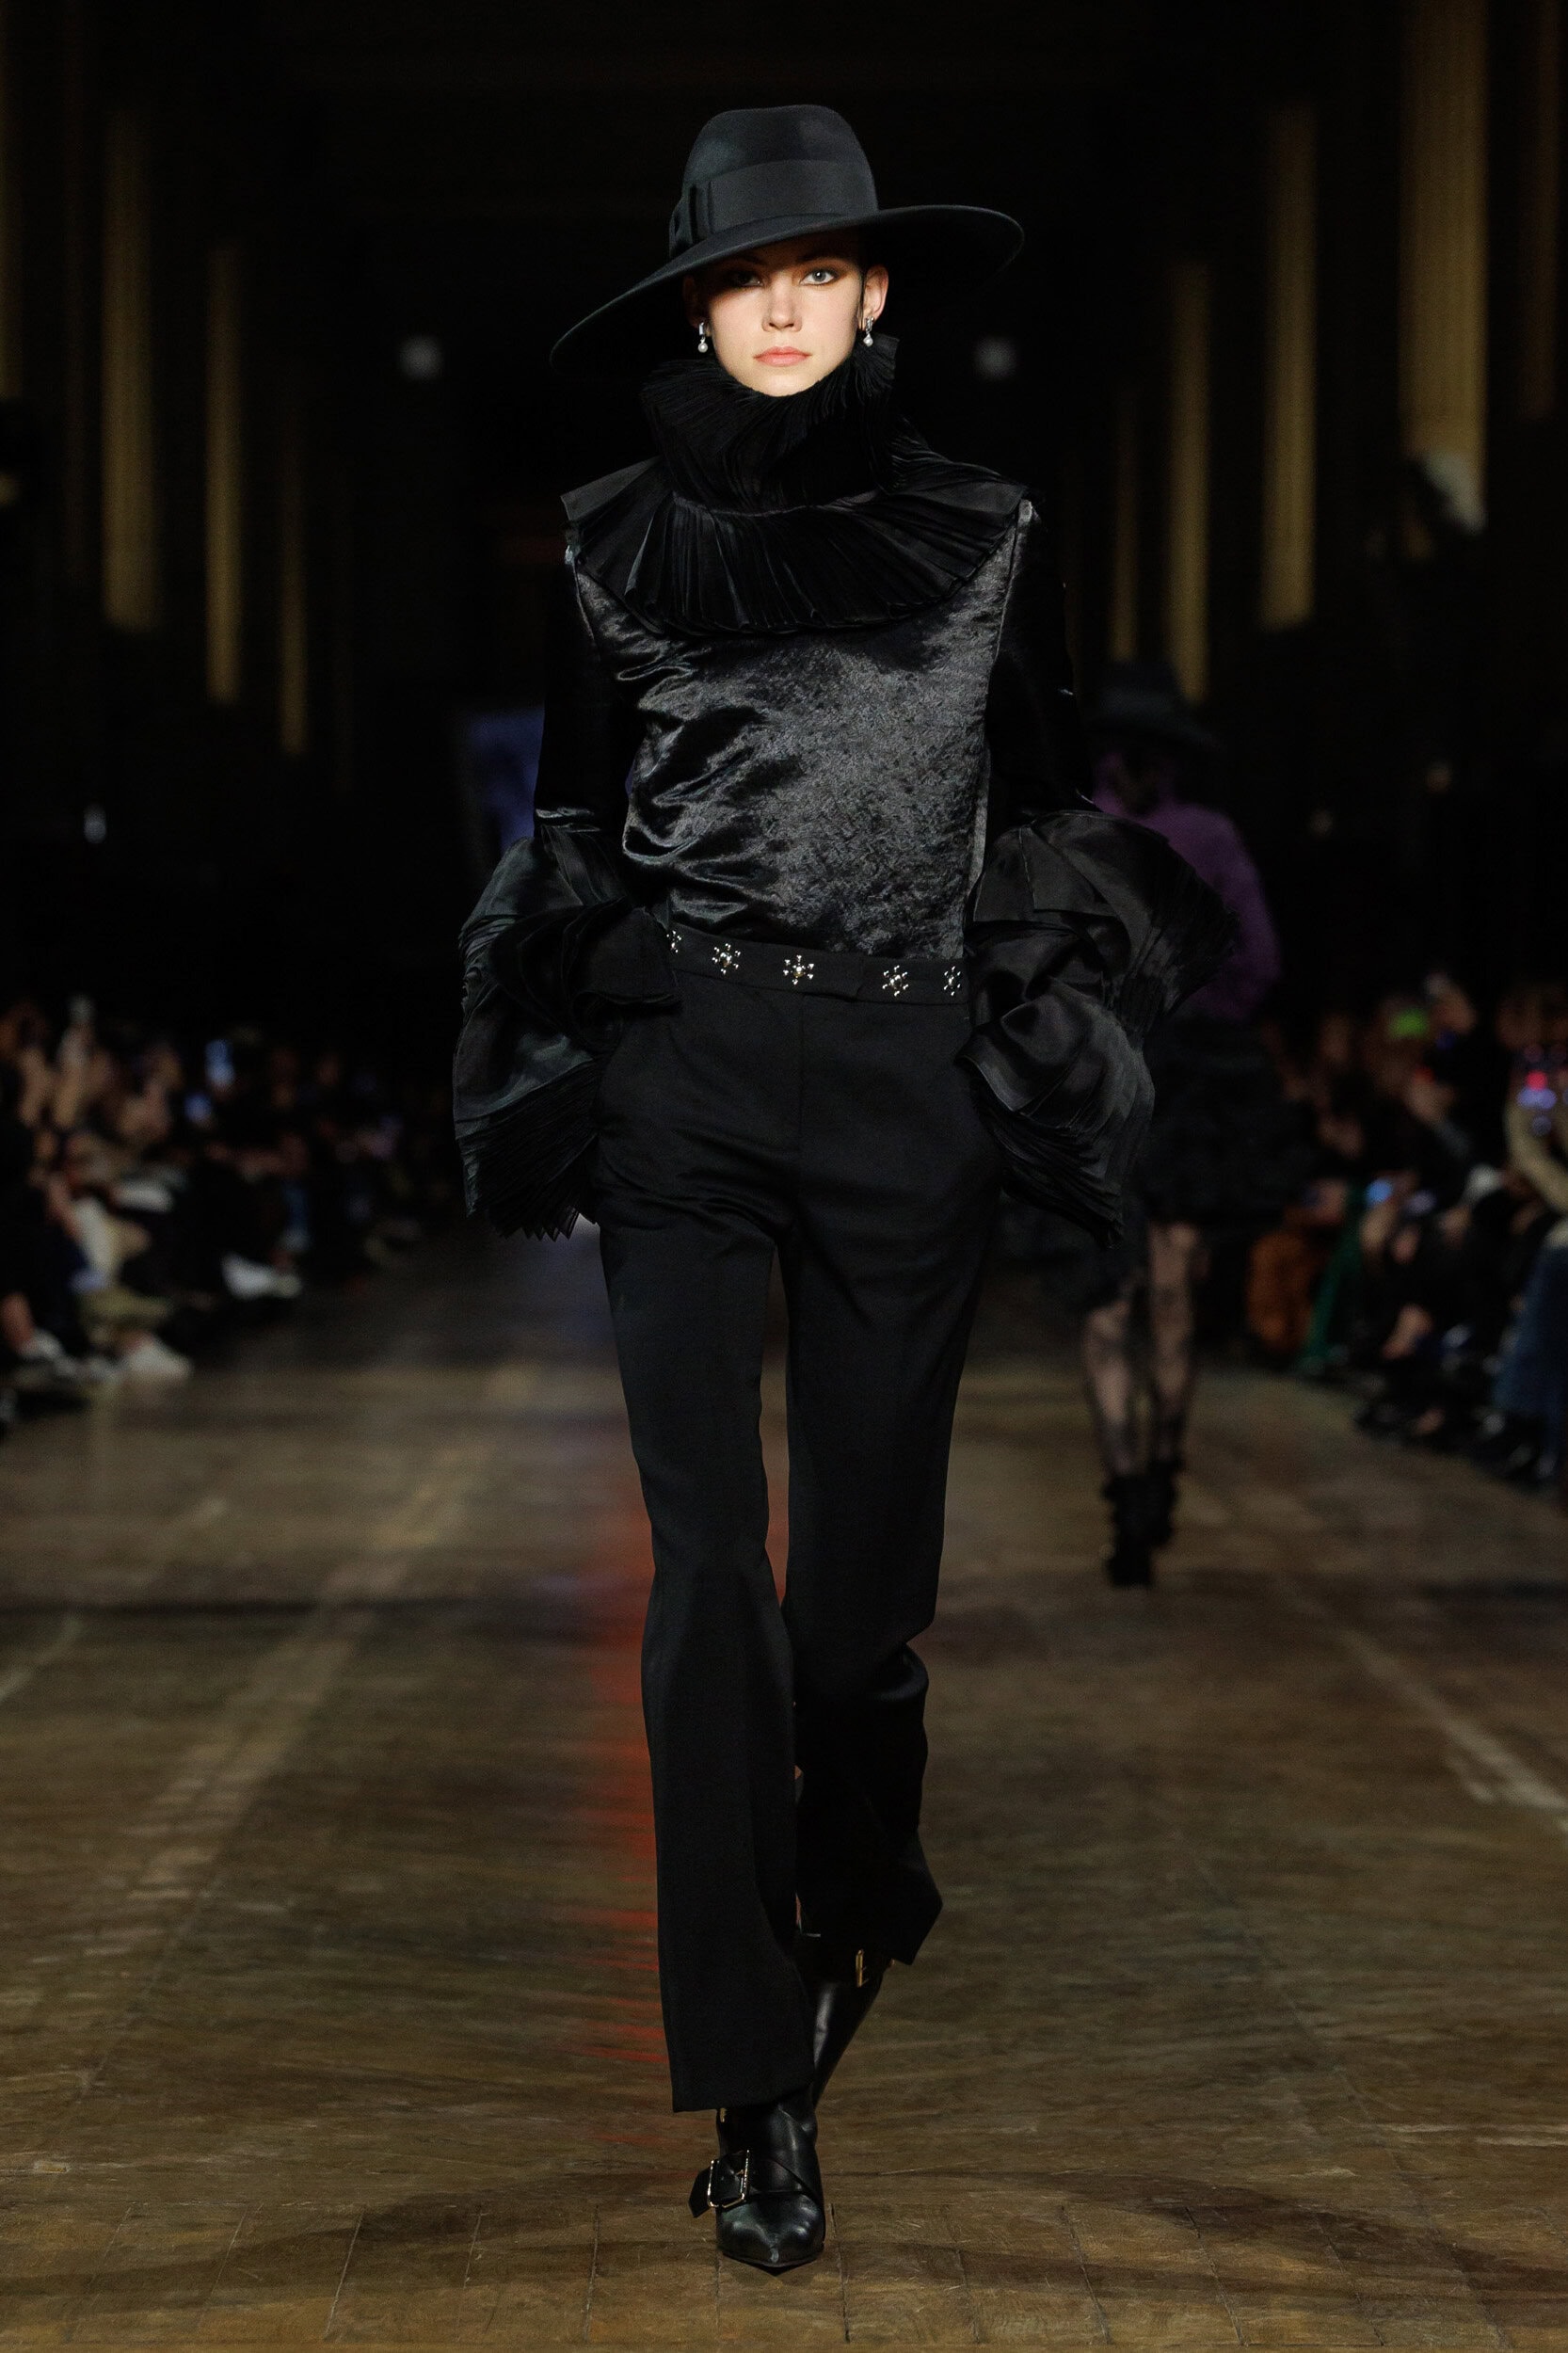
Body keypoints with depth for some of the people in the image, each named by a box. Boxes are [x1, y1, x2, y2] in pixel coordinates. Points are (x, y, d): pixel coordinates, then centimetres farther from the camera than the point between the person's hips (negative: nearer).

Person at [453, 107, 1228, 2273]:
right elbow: (572, 830, 14)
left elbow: (1043, 818, 13)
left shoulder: (980, 537, 8)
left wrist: (1054, 1063, 6)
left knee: (871, 1544, 5)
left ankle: (858, 1904, 35)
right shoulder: (628, 545, 9)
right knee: (710, 1562, -8)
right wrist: (541, 1084, 9)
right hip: (685, 1064, 0)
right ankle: (755, 2086, -5)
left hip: (909, 1076, 1)